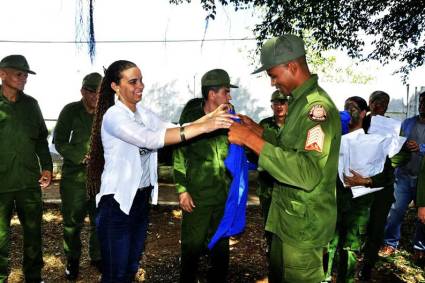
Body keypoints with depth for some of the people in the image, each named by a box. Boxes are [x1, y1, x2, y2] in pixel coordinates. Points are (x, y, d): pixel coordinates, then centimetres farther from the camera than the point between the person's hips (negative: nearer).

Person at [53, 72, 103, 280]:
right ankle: (72, 260, 30)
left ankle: (97, 256, 31)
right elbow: (59, 142, -2)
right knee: (72, 222, 8)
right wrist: (83, 158, -14)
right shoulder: (71, 111, -3)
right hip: (75, 177, -1)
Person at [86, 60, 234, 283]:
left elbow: (171, 129, -4)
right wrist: (202, 127, -36)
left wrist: (208, 117, -18)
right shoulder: (113, 116, -17)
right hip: (118, 201, -7)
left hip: (141, 198, 7)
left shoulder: (143, 113, 6)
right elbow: (150, 139, -31)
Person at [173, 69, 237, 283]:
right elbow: (179, 155, -4)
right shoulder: (191, 118, -6)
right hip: (197, 197, -4)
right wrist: (182, 190, -8)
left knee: (221, 247, 14)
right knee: (192, 247, 7)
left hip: (223, 196, 4)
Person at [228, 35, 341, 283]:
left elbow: (309, 173, -36)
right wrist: (258, 130, 7)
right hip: (289, 217, 10)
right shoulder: (302, 101, 9)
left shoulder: (317, 106, -24)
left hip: (304, 225, -10)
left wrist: (252, 140, -35)